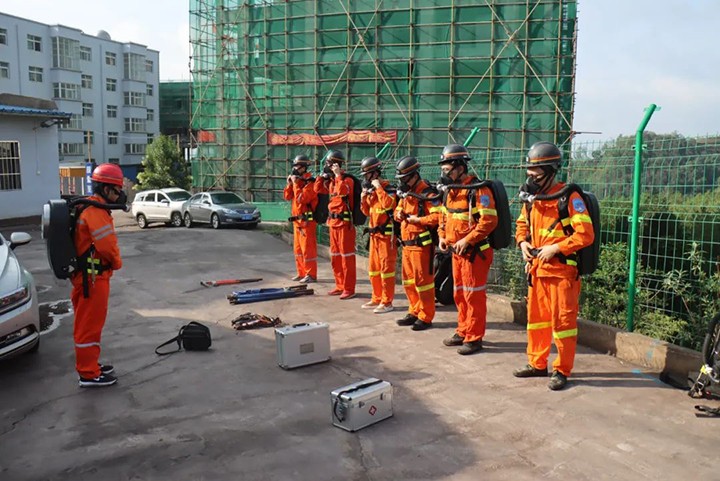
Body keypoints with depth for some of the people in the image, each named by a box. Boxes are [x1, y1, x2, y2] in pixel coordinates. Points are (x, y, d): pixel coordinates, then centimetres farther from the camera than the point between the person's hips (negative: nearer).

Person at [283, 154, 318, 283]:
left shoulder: (310, 182, -13)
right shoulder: (297, 180, 14)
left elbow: (301, 198, -23)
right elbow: (287, 196, 13)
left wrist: (296, 184, -17)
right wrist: (289, 183, 0)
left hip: (307, 220, -9)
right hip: (297, 220, 9)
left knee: (307, 248, -6)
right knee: (298, 248, 14)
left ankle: (311, 275, -1)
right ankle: (301, 272, 23)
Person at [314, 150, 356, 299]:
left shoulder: (347, 179, -11)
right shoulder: (331, 180, 13)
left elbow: (342, 191, -29)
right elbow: (318, 189, 15)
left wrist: (338, 175, -21)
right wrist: (322, 174, 7)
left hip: (345, 222, -9)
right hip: (333, 221, 9)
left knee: (346, 256, -5)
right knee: (335, 256, 14)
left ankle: (349, 289, -1)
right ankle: (340, 286, 24)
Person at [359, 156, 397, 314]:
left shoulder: (389, 188, -11)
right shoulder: (371, 190, 13)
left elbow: (388, 204, -30)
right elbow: (366, 212, 17)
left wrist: (378, 187, -21)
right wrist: (364, 195, 3)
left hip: (386, 234, -9)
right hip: (374, 234, 9)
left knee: (386, 268, -5)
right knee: (373, 268, 14)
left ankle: (387, 302, 0)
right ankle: (377, 298, 24)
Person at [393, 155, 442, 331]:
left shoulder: (427, 193, -14)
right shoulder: (406, 192, 14)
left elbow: (438, 217, -24)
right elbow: (398, 209, 26)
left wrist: (417, 219, -19)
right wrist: (398, 214, 3)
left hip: (421, 244, -9)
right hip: (406, 243, 9)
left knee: (422, 280, -3)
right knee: (408, 280, 15)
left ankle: (426, 317, 7)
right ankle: (415, 312, 27)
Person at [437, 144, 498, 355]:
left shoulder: (478, 189, -16)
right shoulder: (451, 191, 12)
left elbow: (489, 220, -23)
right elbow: (445, 217, 22)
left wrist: (467, 240, -24)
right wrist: (442, 236, 5)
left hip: (474, 251, -9)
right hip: (457, 251, 9)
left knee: (473, 295, -2)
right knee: (459, 294, 16)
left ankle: (474, 338, 8)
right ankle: (463, 332, 29)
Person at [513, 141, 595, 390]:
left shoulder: (568, 197, -13)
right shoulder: (532, 197, 10)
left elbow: (585, 234, -18)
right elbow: (522, 224, 24)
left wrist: (555, 248, -20)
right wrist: (523, 242, 4)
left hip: (562, 270, -7)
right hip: (536, 268, 8)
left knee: (562, 321, 2)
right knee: (536, 318, 16)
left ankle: (563, 370, 15)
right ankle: (537, 363, 30)